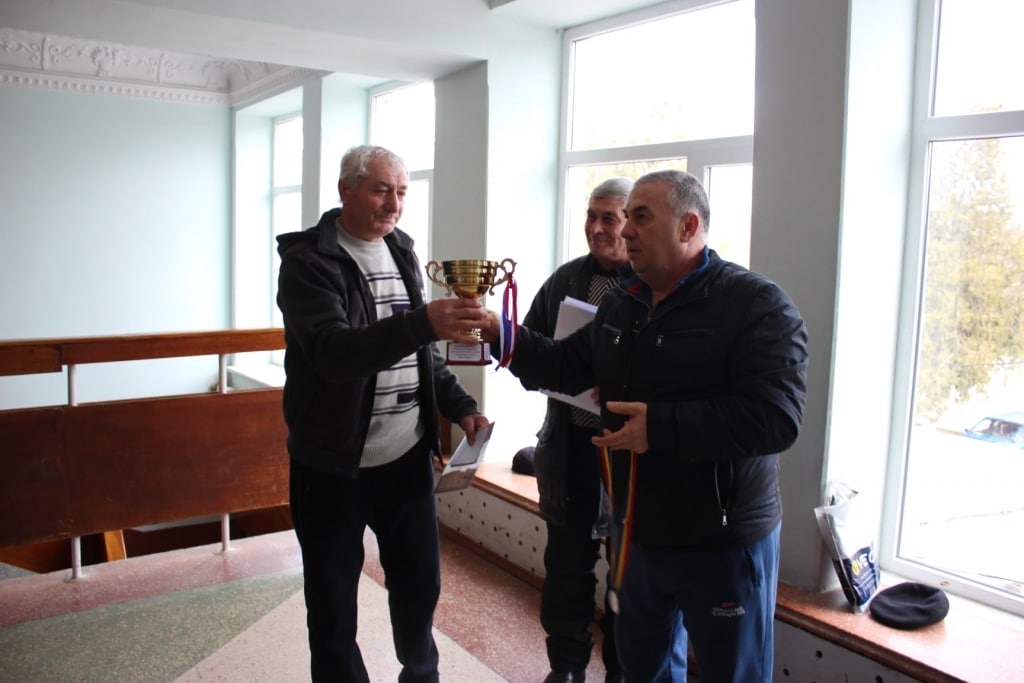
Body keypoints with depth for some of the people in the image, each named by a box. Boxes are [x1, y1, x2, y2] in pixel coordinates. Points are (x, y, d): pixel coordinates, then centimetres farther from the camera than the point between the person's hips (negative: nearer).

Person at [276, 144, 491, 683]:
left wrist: (459, 405, 2)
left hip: (408, 457, 5)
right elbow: (332, 351, -28)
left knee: (420, 584, 16)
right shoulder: (307, 260, -12)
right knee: (333, 605, 8)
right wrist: (424, 323, -41)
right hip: (333, 465, -5)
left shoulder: (401, 252, 8)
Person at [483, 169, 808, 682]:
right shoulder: (620, 304, 6)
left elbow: (776, 417, -28)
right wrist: (500, 333, -6)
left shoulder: (757, 305, -18)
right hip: (636, 533, 7)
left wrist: (661, 426, -30)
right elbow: (565, 368, 9)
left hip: (723, 543, -6)